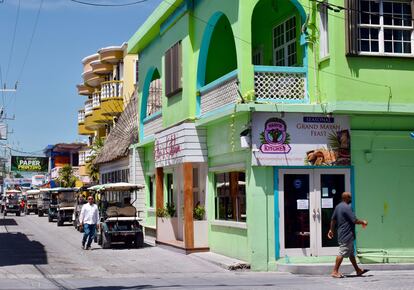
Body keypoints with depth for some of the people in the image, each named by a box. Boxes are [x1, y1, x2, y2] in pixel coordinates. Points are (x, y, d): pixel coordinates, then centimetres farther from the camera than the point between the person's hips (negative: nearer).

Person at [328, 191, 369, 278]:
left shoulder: (338, 207, 11)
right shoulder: (347, 208, -18)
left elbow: (333, 219, 17)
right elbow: (354, 220, -20)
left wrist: (331, 230, 25)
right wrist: (363, 222, -3)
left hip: (342, 234, 10)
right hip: (347, 234, -10)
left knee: (351, 253, 16)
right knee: (342, 253, -7)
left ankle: (358, 270, 24)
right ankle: (335, 272, -4)